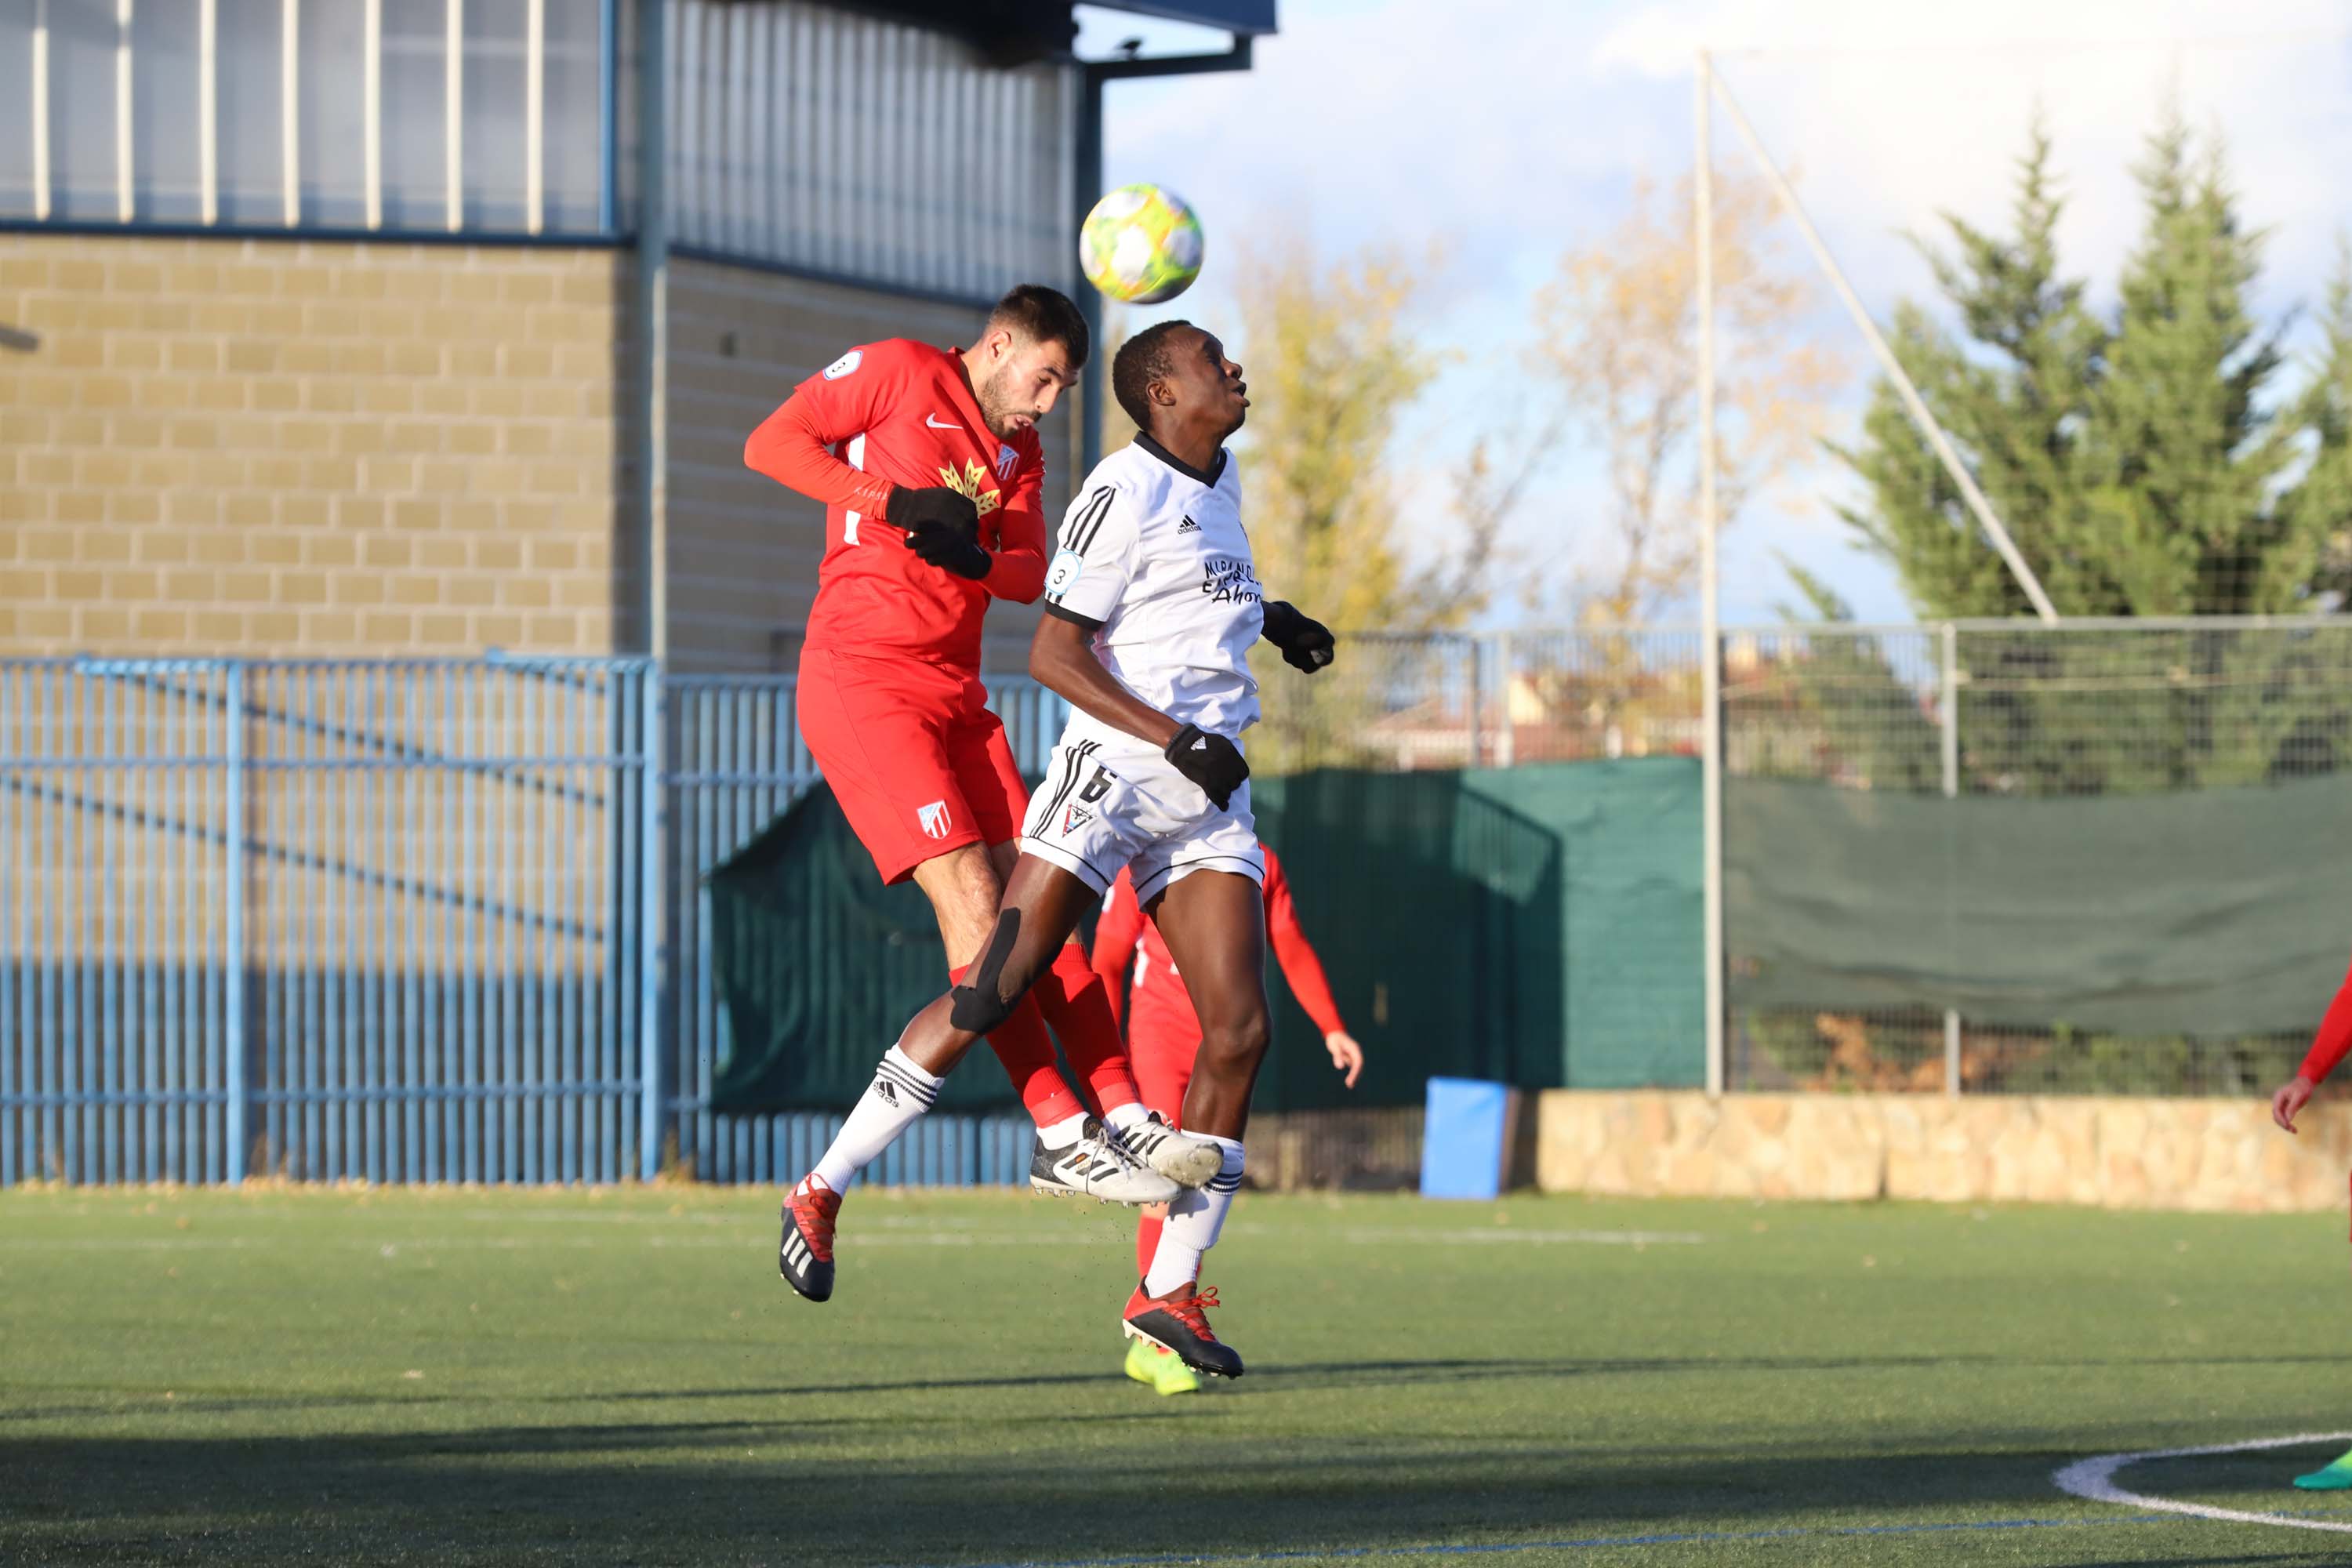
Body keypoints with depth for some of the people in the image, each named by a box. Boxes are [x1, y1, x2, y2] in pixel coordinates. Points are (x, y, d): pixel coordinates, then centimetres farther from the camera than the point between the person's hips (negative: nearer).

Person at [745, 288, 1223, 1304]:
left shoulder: (1020, 449, 17)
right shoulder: (898, 374, -3)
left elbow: (1030, 574, 9)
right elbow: (771, 442, -7)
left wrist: (975, 555, -15)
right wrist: (893, 502, -17)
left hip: (955, 697, 8)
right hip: (860, 680, -8)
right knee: (971, 895, -15)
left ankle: (1123, 1117, 0)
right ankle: (1057, 1134, -15)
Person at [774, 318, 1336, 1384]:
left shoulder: (1218, 479, 15)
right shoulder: (1129, 490, -11)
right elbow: (1052, 655, -16)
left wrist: (1263, 617, 30)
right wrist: (1173, 737, -21)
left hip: (1208, 799, 7)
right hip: (1110, 772, -7)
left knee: (1238, 1029, -7)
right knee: (989, 995, -11)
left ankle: (1170, 1290, -2)